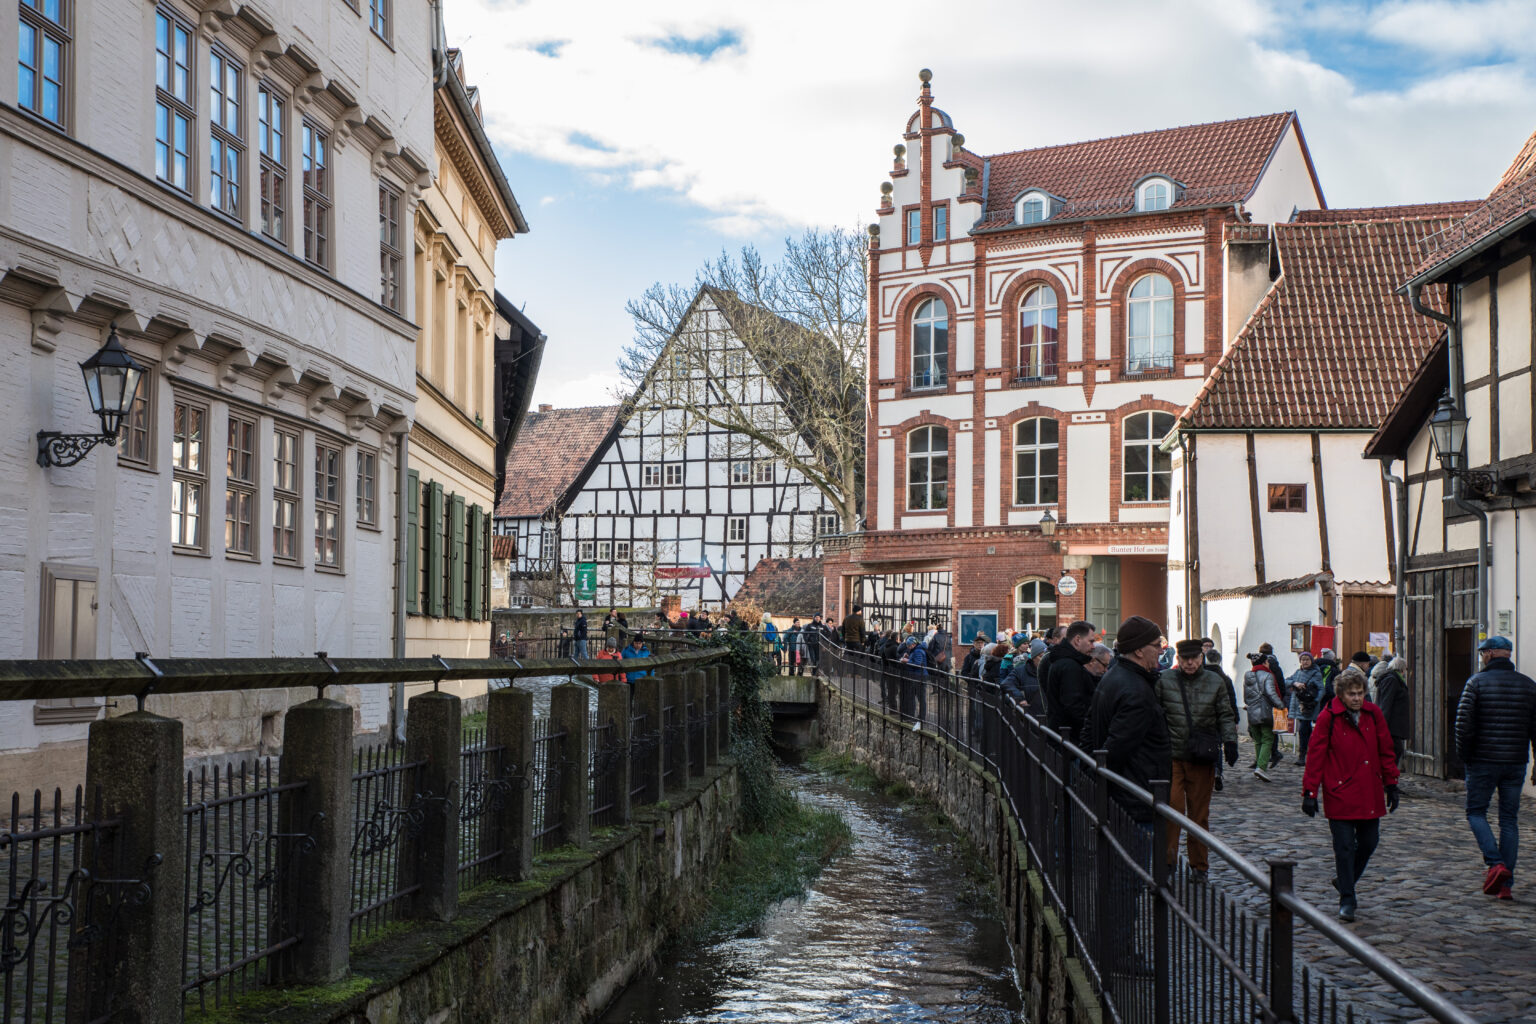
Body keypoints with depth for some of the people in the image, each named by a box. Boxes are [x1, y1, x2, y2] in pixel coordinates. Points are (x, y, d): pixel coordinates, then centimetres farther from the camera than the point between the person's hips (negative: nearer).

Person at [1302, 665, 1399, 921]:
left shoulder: (1373, 714, 4)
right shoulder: (1328, 717, -8)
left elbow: (1385, 751, 13)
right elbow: (1315, 756, -6)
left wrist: (1391, 784, 12)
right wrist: (1310, 793, -8)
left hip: (1370, 794, 4)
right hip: (1340, 793, -4)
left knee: (1369, 842, 10)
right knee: (1344, 846, -3)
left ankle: (1344, 880, 35)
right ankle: (1347, 900, 7)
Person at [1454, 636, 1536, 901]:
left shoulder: (1476, 682, -6)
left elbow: (1463, 722, -12)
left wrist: (1464, 755, 0)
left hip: (1483, 762, -3)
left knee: (1476, 812, 10)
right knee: (1509, 819, 8)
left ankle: (1495, 863, -11)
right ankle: (1505, 883, 6)